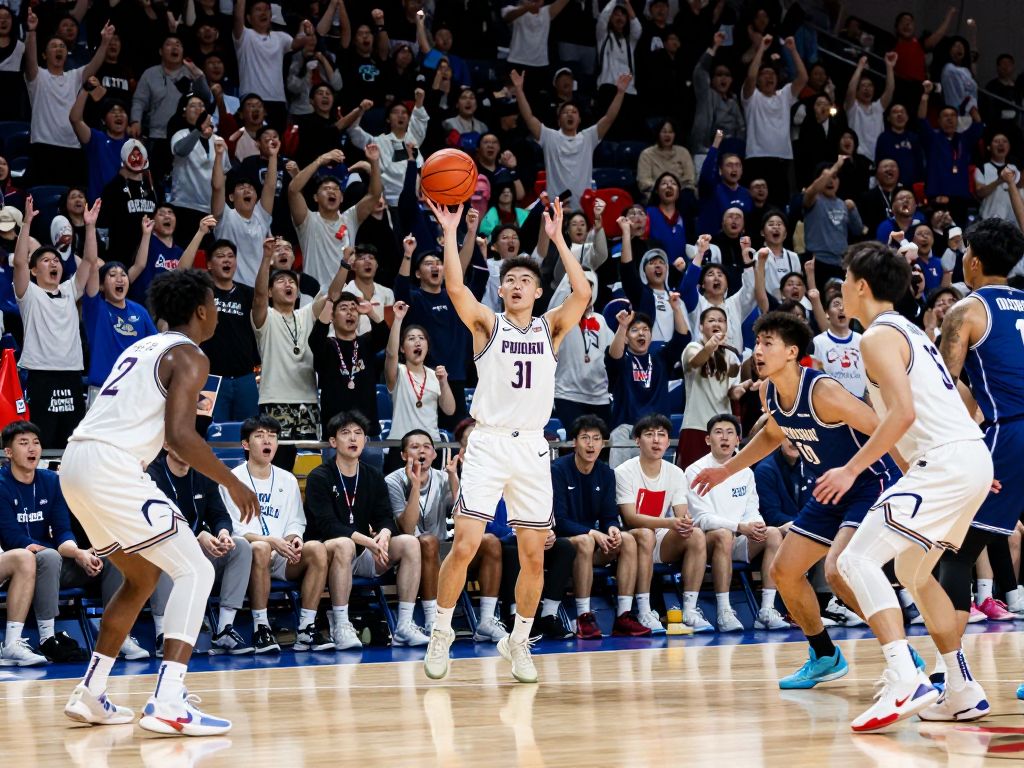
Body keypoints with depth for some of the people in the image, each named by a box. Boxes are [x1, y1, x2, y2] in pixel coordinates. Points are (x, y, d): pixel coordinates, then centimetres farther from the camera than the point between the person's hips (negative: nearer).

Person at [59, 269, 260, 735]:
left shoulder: (145, 347, 24)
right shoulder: (189, 357, -3)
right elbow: (180, 435, -15)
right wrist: (232, 483, -6)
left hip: (77, 464, 9)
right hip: (110, 466, -9)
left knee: (143, 578, 24)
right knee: (194, 570, -5)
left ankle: (90, 696, 23)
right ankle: (167, 704, -18)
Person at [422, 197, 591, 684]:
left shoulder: (550, 328, 10)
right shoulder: (487, 324, 4)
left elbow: (582, 293, -7)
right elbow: (455, 288, -13)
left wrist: (557, 237, -7)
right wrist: (450, 232, -14)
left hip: (532, 447, 2)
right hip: (488, 443, -2)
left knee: (533, 556, 3)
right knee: (465, 545, -10)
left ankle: (518, 643, 19)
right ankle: (441, 634, 6)